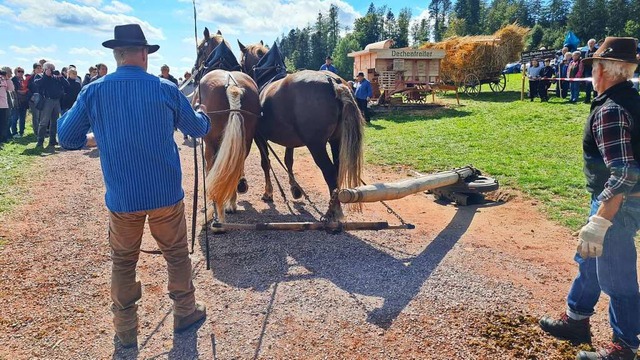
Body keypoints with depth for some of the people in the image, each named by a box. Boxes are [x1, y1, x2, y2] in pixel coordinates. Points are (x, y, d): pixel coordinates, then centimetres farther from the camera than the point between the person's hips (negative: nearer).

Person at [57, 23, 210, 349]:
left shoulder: (93, 92, -4)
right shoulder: (165, 89, -6)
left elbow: (67, 138, 5)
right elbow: (198, 129, 7)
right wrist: (202, 113, 30)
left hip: (122, 196, 1)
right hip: (166, 191, 0)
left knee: (123, 261, 16)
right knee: (176, 253, 17)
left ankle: (125, 329, 28)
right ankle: (185, 312, 32)